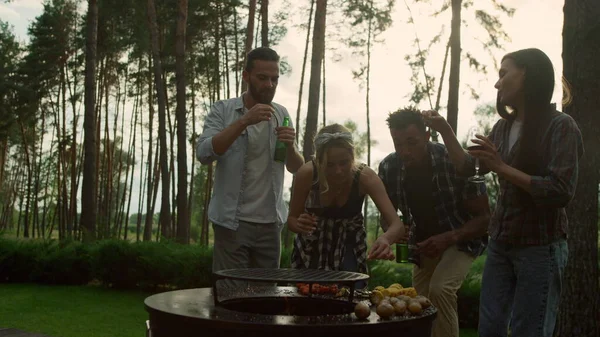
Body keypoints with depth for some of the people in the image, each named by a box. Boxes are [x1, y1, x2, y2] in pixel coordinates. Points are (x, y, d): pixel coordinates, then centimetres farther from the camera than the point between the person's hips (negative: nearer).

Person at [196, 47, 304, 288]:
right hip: (232, 221, -4)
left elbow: (297, 169, 9)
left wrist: (290, 146, -13)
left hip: (270, 222, 4)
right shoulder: (223, 110, -3)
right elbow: (204, 154, -17)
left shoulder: (281, 114, 9)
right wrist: (245, 121, -24)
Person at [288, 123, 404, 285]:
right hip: (311, 246, 1)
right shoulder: (307, 173, -27)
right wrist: (299, 225, -35)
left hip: (349, 246, 0)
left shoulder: (365, 176, -29)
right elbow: (291, 219, -12)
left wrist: (386, 239, -57)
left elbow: (397, 224, -35)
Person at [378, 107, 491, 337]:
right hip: (423, 245, 5)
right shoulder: (388, 168, -16)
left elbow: (484, 217, -20)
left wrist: (448, 238, -36)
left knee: (440, 289, -28)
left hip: (462, 240, -5)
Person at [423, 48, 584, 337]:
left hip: (540, 247, -6)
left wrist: (502, 167, -20)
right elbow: (468, 168, 17)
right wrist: (444, 130, 9)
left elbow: (561, 192, -19)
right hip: (500, 243, 6)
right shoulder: (503, 127, 8)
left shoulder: (560, 126, -12)